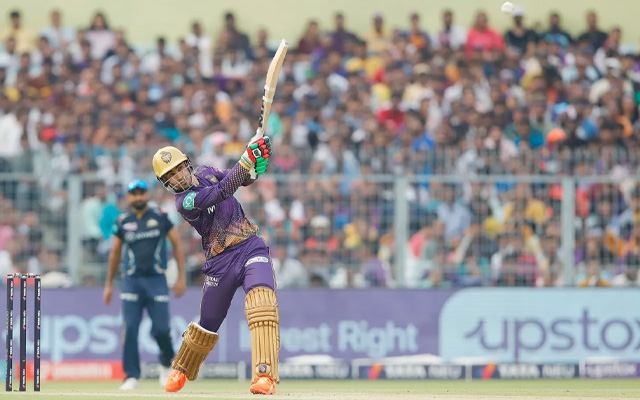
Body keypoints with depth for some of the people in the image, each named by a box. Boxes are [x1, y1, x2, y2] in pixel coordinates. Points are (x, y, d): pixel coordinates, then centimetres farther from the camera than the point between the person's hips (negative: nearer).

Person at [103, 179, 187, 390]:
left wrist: (181, 277, -1)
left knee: (161, 329, -7)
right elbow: (115, 253, 17)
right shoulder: (122, 222, 8)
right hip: (131, 281, 1)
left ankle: (167, 362, 23)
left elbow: (177, 244, 6)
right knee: (130, 329, -9)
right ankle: (132, 376, -4)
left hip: (157, 280, -1)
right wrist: (109, 284, 16)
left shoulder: (160, 217, 4)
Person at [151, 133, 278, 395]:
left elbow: (243, 178, 15)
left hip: (251, 248, 3)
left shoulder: (204, 173, 8)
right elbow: (223, 191, -25)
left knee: (262, 303, -24)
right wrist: (247, 159, -29)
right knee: (208, 324, 9)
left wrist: (257, 162, -7)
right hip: (221, 262, -3)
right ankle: (182, 370, 39)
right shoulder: (185, 202, -13)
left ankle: (265, 375, -34)